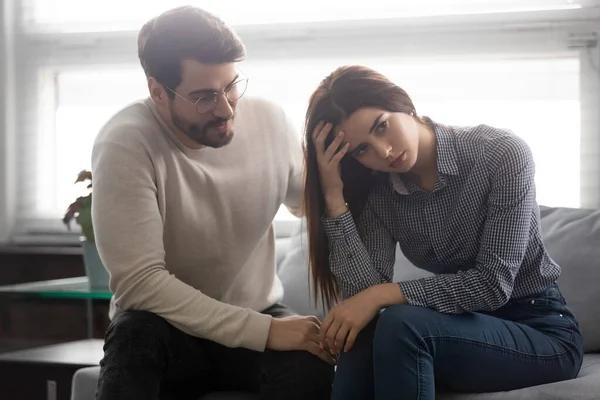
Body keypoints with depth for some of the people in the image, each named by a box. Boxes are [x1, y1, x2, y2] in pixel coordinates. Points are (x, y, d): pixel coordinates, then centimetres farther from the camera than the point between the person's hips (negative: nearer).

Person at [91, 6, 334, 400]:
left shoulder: (270, 121, -7)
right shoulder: (125, 144, -21)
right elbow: (139, 281, -26)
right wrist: (264, 331, -30)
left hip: (257, 318, 3)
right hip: (168, 329, -2)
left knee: (310, 363, -31)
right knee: (137, 331, -37)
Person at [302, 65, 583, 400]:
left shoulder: (501, 153, -19)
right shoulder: (377, 192, -4)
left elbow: (494, 284, -23)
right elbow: (367, 292, -16)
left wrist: (384, 295, -26)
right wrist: (334, 197, -21)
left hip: (542, 331, -4)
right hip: (464, 327, 4)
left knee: (402, 325, -30)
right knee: (361, 335, -27)